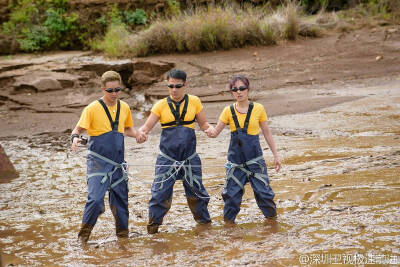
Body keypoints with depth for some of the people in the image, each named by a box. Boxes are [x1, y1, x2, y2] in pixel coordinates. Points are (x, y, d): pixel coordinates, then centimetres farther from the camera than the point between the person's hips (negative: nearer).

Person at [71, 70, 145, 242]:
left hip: (117, 163, 5)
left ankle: (122, 234, 28)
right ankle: (84, 234, 0)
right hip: (98, 162, -5)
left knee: (120, 199, 11)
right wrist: (75, 138, -29)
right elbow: (78, 129, -6)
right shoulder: (92, 109, -9)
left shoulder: (124, 108, 8)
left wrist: (137, 134, 2)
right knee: (96, 199, -17)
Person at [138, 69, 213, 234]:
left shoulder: (194, 102, 4)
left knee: (196, 191, 10)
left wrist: (209, 129, -12)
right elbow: (147, 126, -3)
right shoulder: (161, 105, 1)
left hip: (189, 157, 1)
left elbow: (203, 123, 11)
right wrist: (141, 133, -26)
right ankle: (153, 225, 4)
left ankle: (204, 220, 30)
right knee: (160, 192, -8)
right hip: (167, 157, -1)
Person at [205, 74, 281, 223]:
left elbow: (267, 133, 6)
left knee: (262, 190, 0)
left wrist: (275, 155, 7)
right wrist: (210, 132, -27)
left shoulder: (258, 109, -2)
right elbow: (216, 131, -2)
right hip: (235, 159, 1)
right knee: (231, 193, 1)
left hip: (255, 159, -1)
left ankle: (272, 216, 20)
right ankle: (229, 220, 19)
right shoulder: (228, 111, 0)